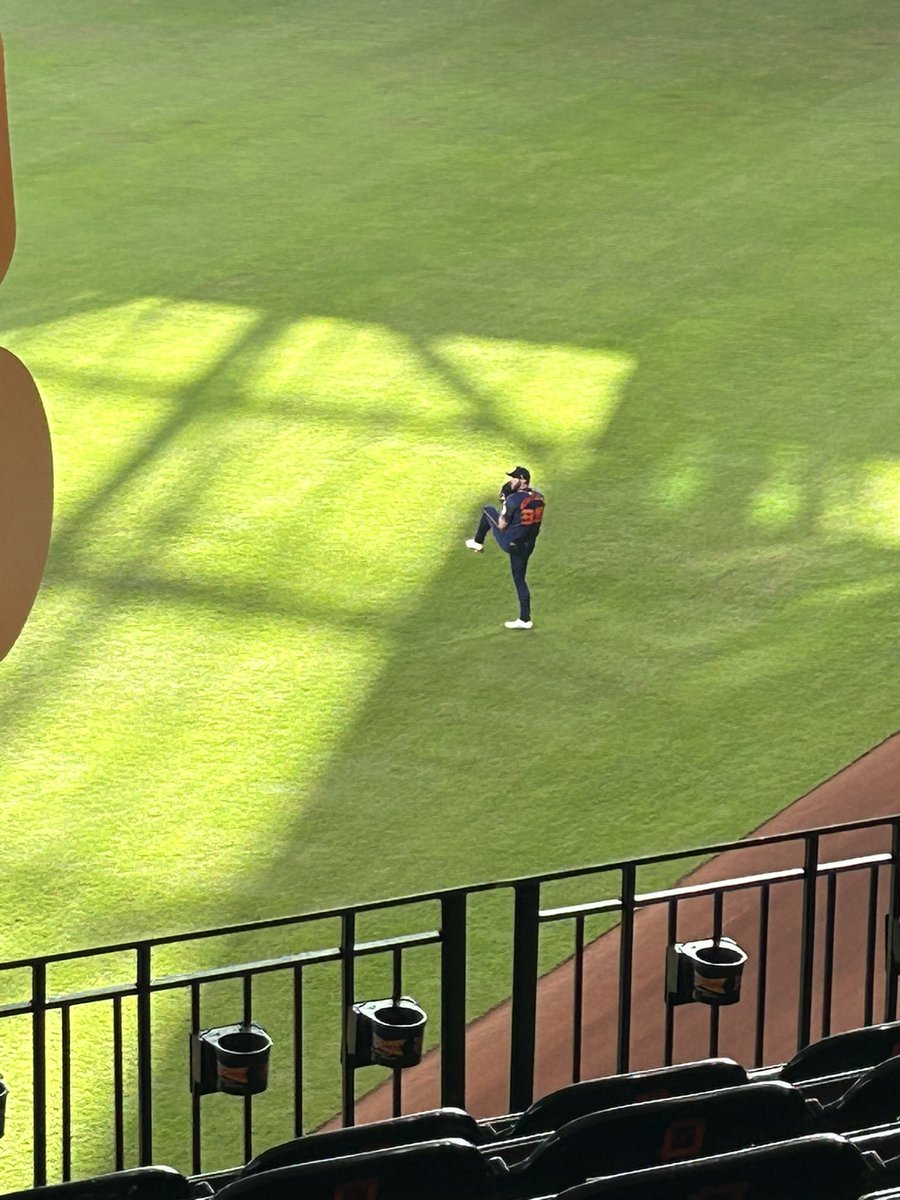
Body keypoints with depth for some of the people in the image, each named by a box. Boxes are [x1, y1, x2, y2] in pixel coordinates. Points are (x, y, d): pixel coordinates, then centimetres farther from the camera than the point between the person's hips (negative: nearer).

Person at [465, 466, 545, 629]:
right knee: (519, 579, 18)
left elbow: (501, 525, -15)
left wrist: (504, 502, -2)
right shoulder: (538, 498, 0)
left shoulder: (514, 499, -22)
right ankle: (524, 619, 17)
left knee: (488, 511, 15)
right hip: (528, 545, 6)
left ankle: (478, 542, 35)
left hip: (510, 543, -6)